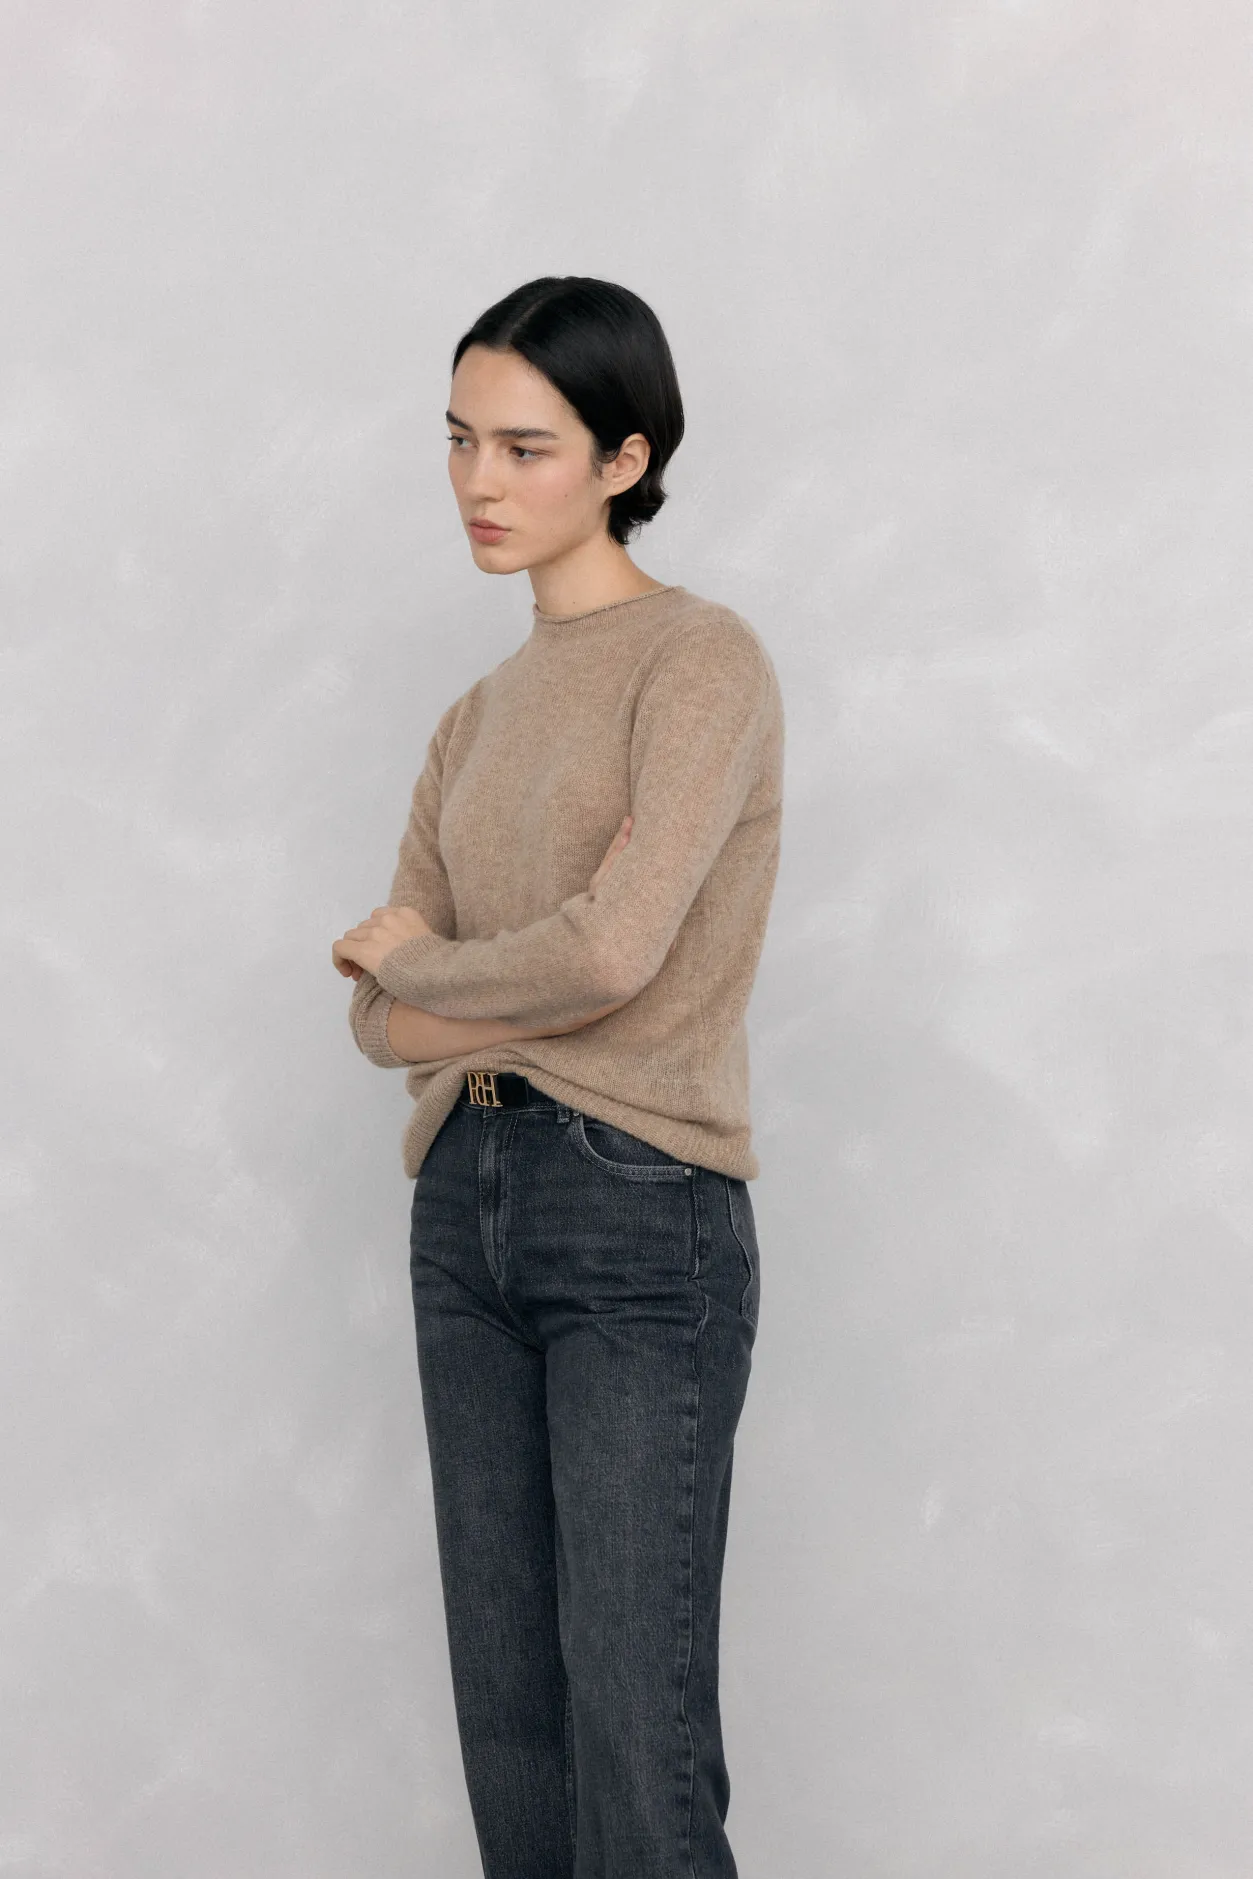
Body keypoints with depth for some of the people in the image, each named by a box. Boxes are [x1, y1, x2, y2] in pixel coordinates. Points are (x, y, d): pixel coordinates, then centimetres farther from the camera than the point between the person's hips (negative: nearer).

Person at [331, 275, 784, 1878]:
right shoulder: (480, 717, 17)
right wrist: (538, 997, -8)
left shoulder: (702, 663, -5)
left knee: (636, 1733, -8)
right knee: (506, 1712, 8)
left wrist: (417, 962, 0)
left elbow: (610, 948, -18)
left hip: (642, 1217, -7)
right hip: (466, 1203, 7)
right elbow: (381, 1019, 10)